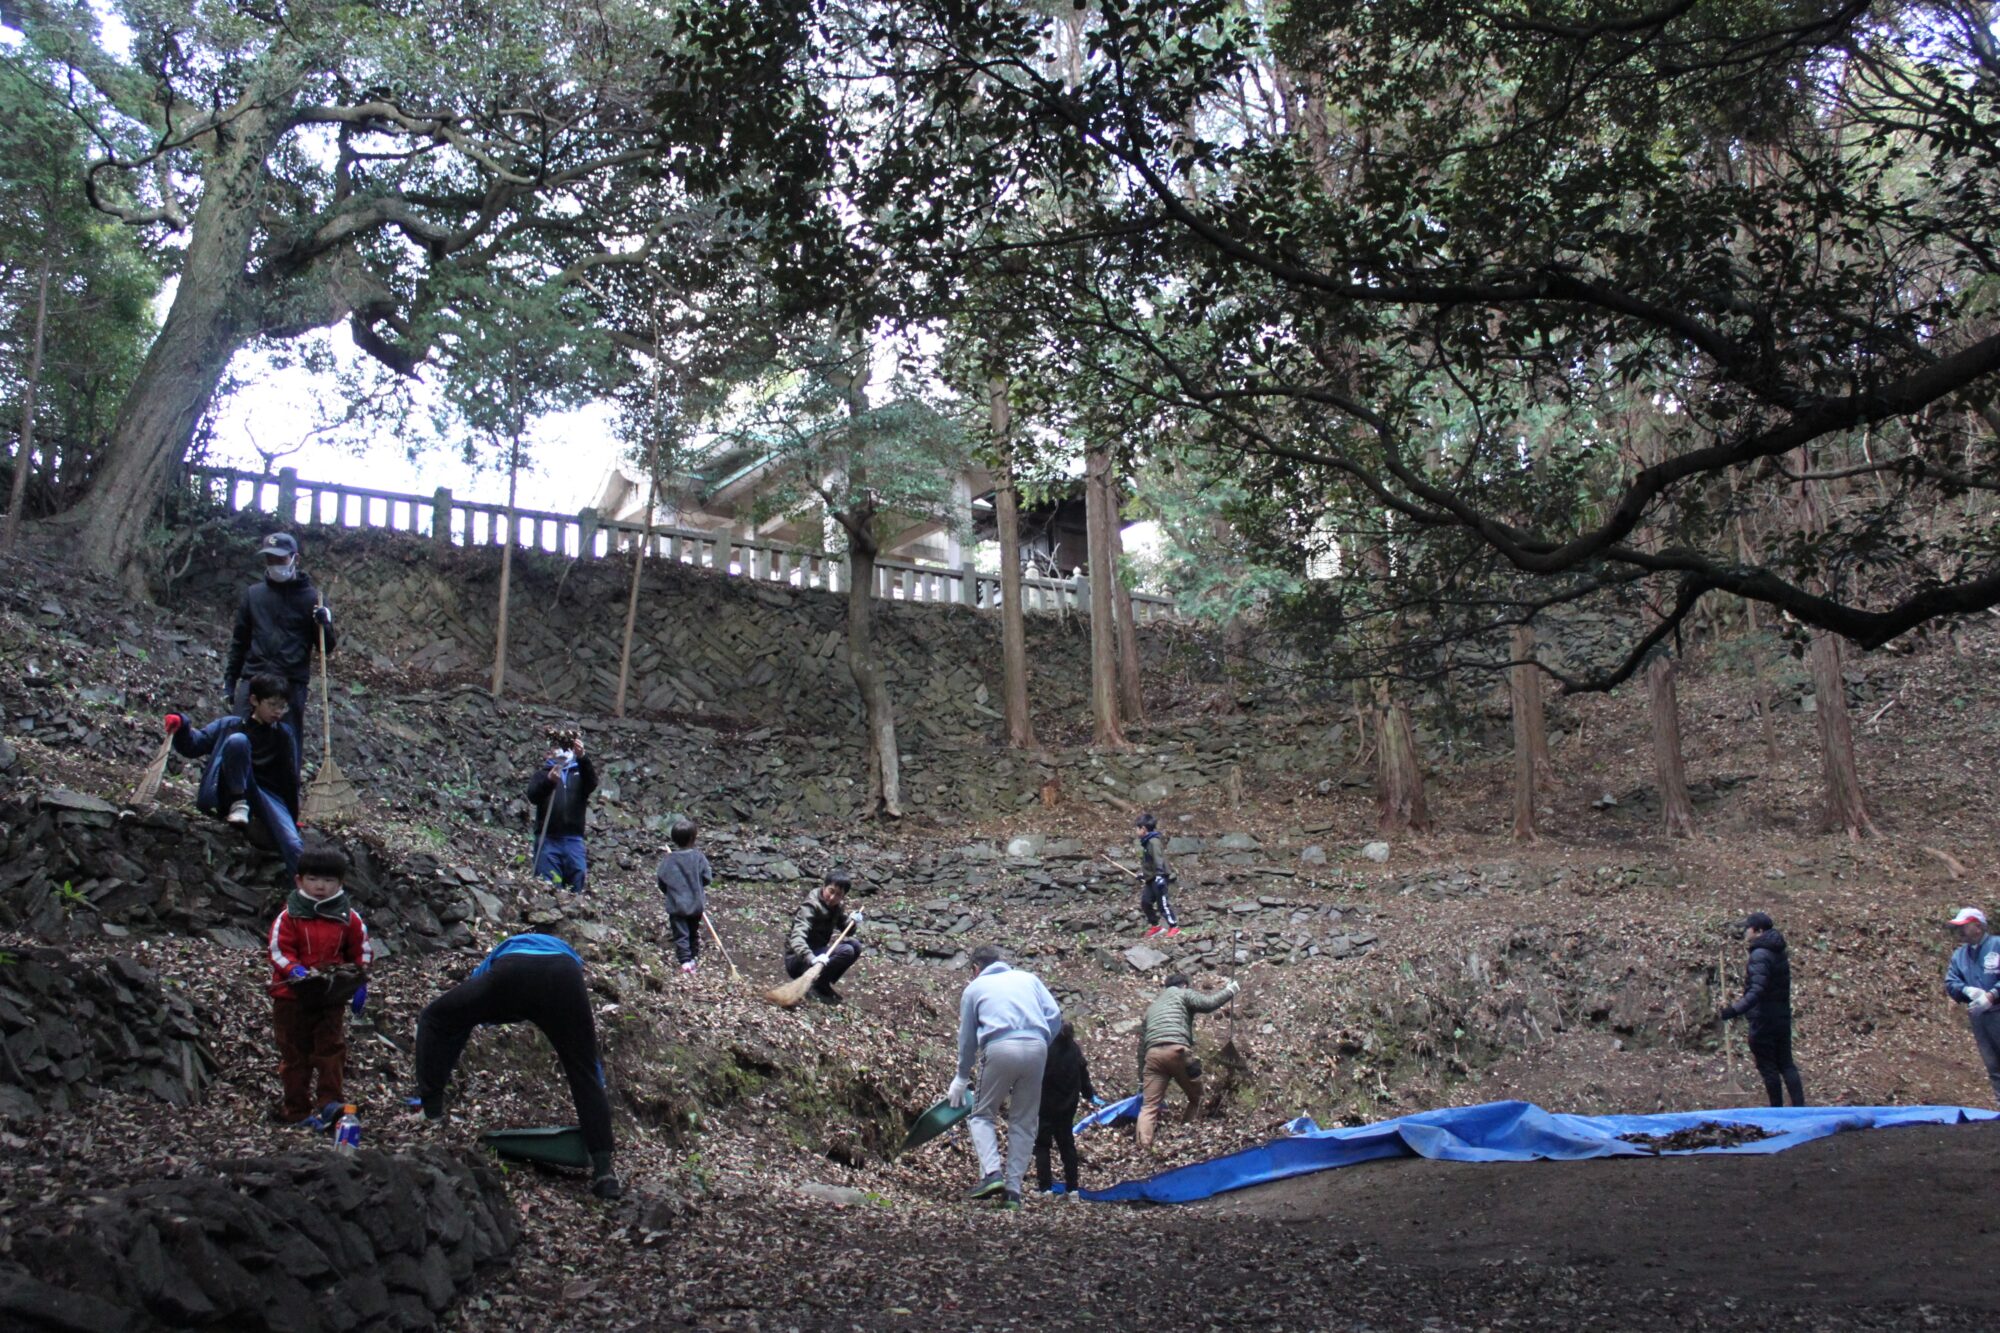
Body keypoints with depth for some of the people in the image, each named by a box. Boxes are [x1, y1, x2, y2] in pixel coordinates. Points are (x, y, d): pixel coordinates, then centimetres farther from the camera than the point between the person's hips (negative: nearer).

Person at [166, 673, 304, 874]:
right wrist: (181, 727, -16)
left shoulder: (284, 736, 11)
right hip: (235, 793, -1)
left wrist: (293, 819, 9)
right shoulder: (230, 726, 10)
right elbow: (193, 746, 5)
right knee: (238, 740, -26)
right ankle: (239, 805, -24)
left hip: (270, 797, 1)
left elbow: (291, 779, 11)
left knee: (293, 846, -27)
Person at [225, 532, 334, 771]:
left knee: (289, 748, 0)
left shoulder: (311, 598, 4)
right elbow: (239, 642, 16)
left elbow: (327, 647, 5)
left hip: (292, 686, -2)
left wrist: (325, 624, -15)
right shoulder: (253, 594, 10)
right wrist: (229, 681, 13)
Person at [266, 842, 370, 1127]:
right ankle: (295, 1110, 14)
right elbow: (279, 950, -9)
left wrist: (360, 985, -2)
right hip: (292, 996, -1)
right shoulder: (289, 916, -4)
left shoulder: (349, 918, 1)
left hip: (332, 997, 1)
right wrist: (295, 971, -27)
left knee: (331, 1047, -8)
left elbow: (362, 952, 8)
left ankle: (330, 1101, -7)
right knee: (294, 1053, 7)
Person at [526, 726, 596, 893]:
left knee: (577, 887, 0)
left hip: (574, 840, 1)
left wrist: (582, 758, -26)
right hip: (548, 839, -1)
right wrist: (548, 780, -28)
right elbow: (533, 796, -7)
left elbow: (592, 784, -9)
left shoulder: (580, 773, 15)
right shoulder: (543, 773, 12)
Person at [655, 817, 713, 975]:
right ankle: (694, 958, 30)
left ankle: (685, 962, -16)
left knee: (681, 935, -1)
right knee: (694, 933, 20)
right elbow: (707, 877, -5)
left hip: (676, 905, -2)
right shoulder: (698, 857, -11)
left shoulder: (669, 859, -12)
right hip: (696, 904, 2)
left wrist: (666, 892, 17)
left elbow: (662, 880, -4)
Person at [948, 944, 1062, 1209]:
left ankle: (991, 1173, -8)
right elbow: (1055, 1014, 12)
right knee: (1024, 1122, 11)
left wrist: (962, 1079, 34)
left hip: (1000, 1048, -2)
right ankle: (1013, 1189, 5)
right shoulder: (1028, 978, 26)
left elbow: (967, 1039, 24)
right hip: (1036, 1046, 2)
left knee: (983, 1114, 13)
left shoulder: (975, 988, 22)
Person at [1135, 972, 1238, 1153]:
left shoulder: (1151, 1006, 35)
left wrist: (1142, 1081, 33)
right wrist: (1229, 991, 17)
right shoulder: (1183, 994, 18)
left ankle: (1143, 1149, -17)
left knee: (1149, 1107, -1)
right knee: (1196, 1098, 17)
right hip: (1177, 1051, -5)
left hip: (1152, 1055, 5)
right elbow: (1208, 1004, -1)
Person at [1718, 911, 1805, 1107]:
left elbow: (1757, 991, -28)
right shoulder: (1779, 953, 12)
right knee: (1786, 1064, 13)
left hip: (1763, 1019, -9)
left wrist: (1734, 1010, -34)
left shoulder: (1760, 955, -18)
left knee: (1767, 1068, 1)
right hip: (1783, 1017, 9)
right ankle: (1800, 1107, 10)